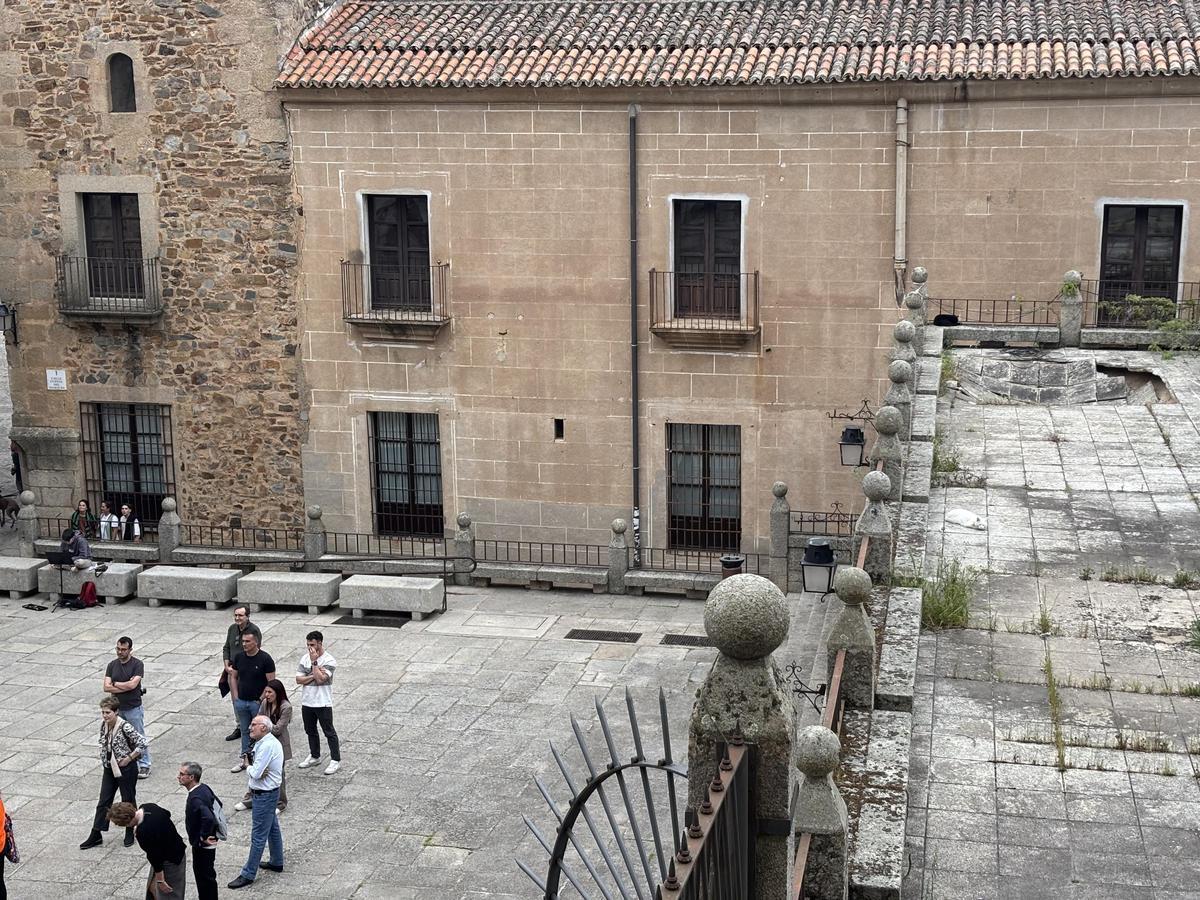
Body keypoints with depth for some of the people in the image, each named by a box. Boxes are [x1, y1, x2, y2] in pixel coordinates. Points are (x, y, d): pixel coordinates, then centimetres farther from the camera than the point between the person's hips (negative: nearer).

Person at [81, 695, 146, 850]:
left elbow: (142, 744, -23)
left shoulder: (125, 727, -23)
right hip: (110, 768, 6)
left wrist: (128, 759, -18)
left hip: (126, 769, -6)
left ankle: (130, 833, 26)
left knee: (128, 801, 9)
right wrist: (104, 760, 8)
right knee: (104, 801, 9)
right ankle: (96, 836, 15)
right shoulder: (103, 725, -3)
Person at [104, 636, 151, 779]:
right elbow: (106, 687, -6)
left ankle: (144, 765, 11)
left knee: (139, 738, 2)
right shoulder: (112, 665, 3)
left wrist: (116, 684, -9)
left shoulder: (137, 664, -11)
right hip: (117, 708, 5)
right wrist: (126, 686, -15)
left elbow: (133, 684, -23)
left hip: (134, 708, -5)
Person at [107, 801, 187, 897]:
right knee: (152, 888, 23)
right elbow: (167, 814, 10)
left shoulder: (143, 833, -36)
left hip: (171, 862, -9)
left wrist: (160, 880, -14)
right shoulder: (148, 807, -12)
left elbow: (154, 857, -26)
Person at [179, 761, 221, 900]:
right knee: (206, 875, 22)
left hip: (202, 846, -10)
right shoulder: (204, 788, 0)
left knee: (205, 877, 4)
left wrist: (203, 836, -27)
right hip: (207, 844, 10)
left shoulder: (195, 798, -29)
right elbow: (217, 803, 15)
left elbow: (209, 818, -43)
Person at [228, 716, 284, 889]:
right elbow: (254, 771, 10)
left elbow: (255, 772, -27)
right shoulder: (269, 742, 6)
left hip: (264, 795, -10)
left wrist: (248, 767, -5)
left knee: (258, 836, -2)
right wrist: (252, 769, -12)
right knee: (273, 829, 23)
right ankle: (276, 862, 38)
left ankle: (248, 874, 4)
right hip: (269, 792, 10)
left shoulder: (267, 746, -25)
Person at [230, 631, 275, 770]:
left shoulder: (265, 659, -13)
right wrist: (236, 697, 3)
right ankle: (245, 759, 23)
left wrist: (261, 699, -13)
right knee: (244, 730, 14)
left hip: (258, 702, -5)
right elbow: (234, 678, 12)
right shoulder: (239, 657, 2)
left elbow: (271, 682, -12)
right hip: (242, 701, 5)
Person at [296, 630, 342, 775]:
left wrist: (314, 662, -22)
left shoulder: (329, 660, -14)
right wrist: (313, 676, -16)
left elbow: (320, 679, -26)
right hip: (307, 702, 6)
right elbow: (298, 679, -2)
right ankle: (314, 756, 35)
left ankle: (336, 760, 8)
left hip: (323, 703, -6)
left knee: (329, 732, 1)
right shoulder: (305, 658, 4)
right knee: (310, 731, 19)